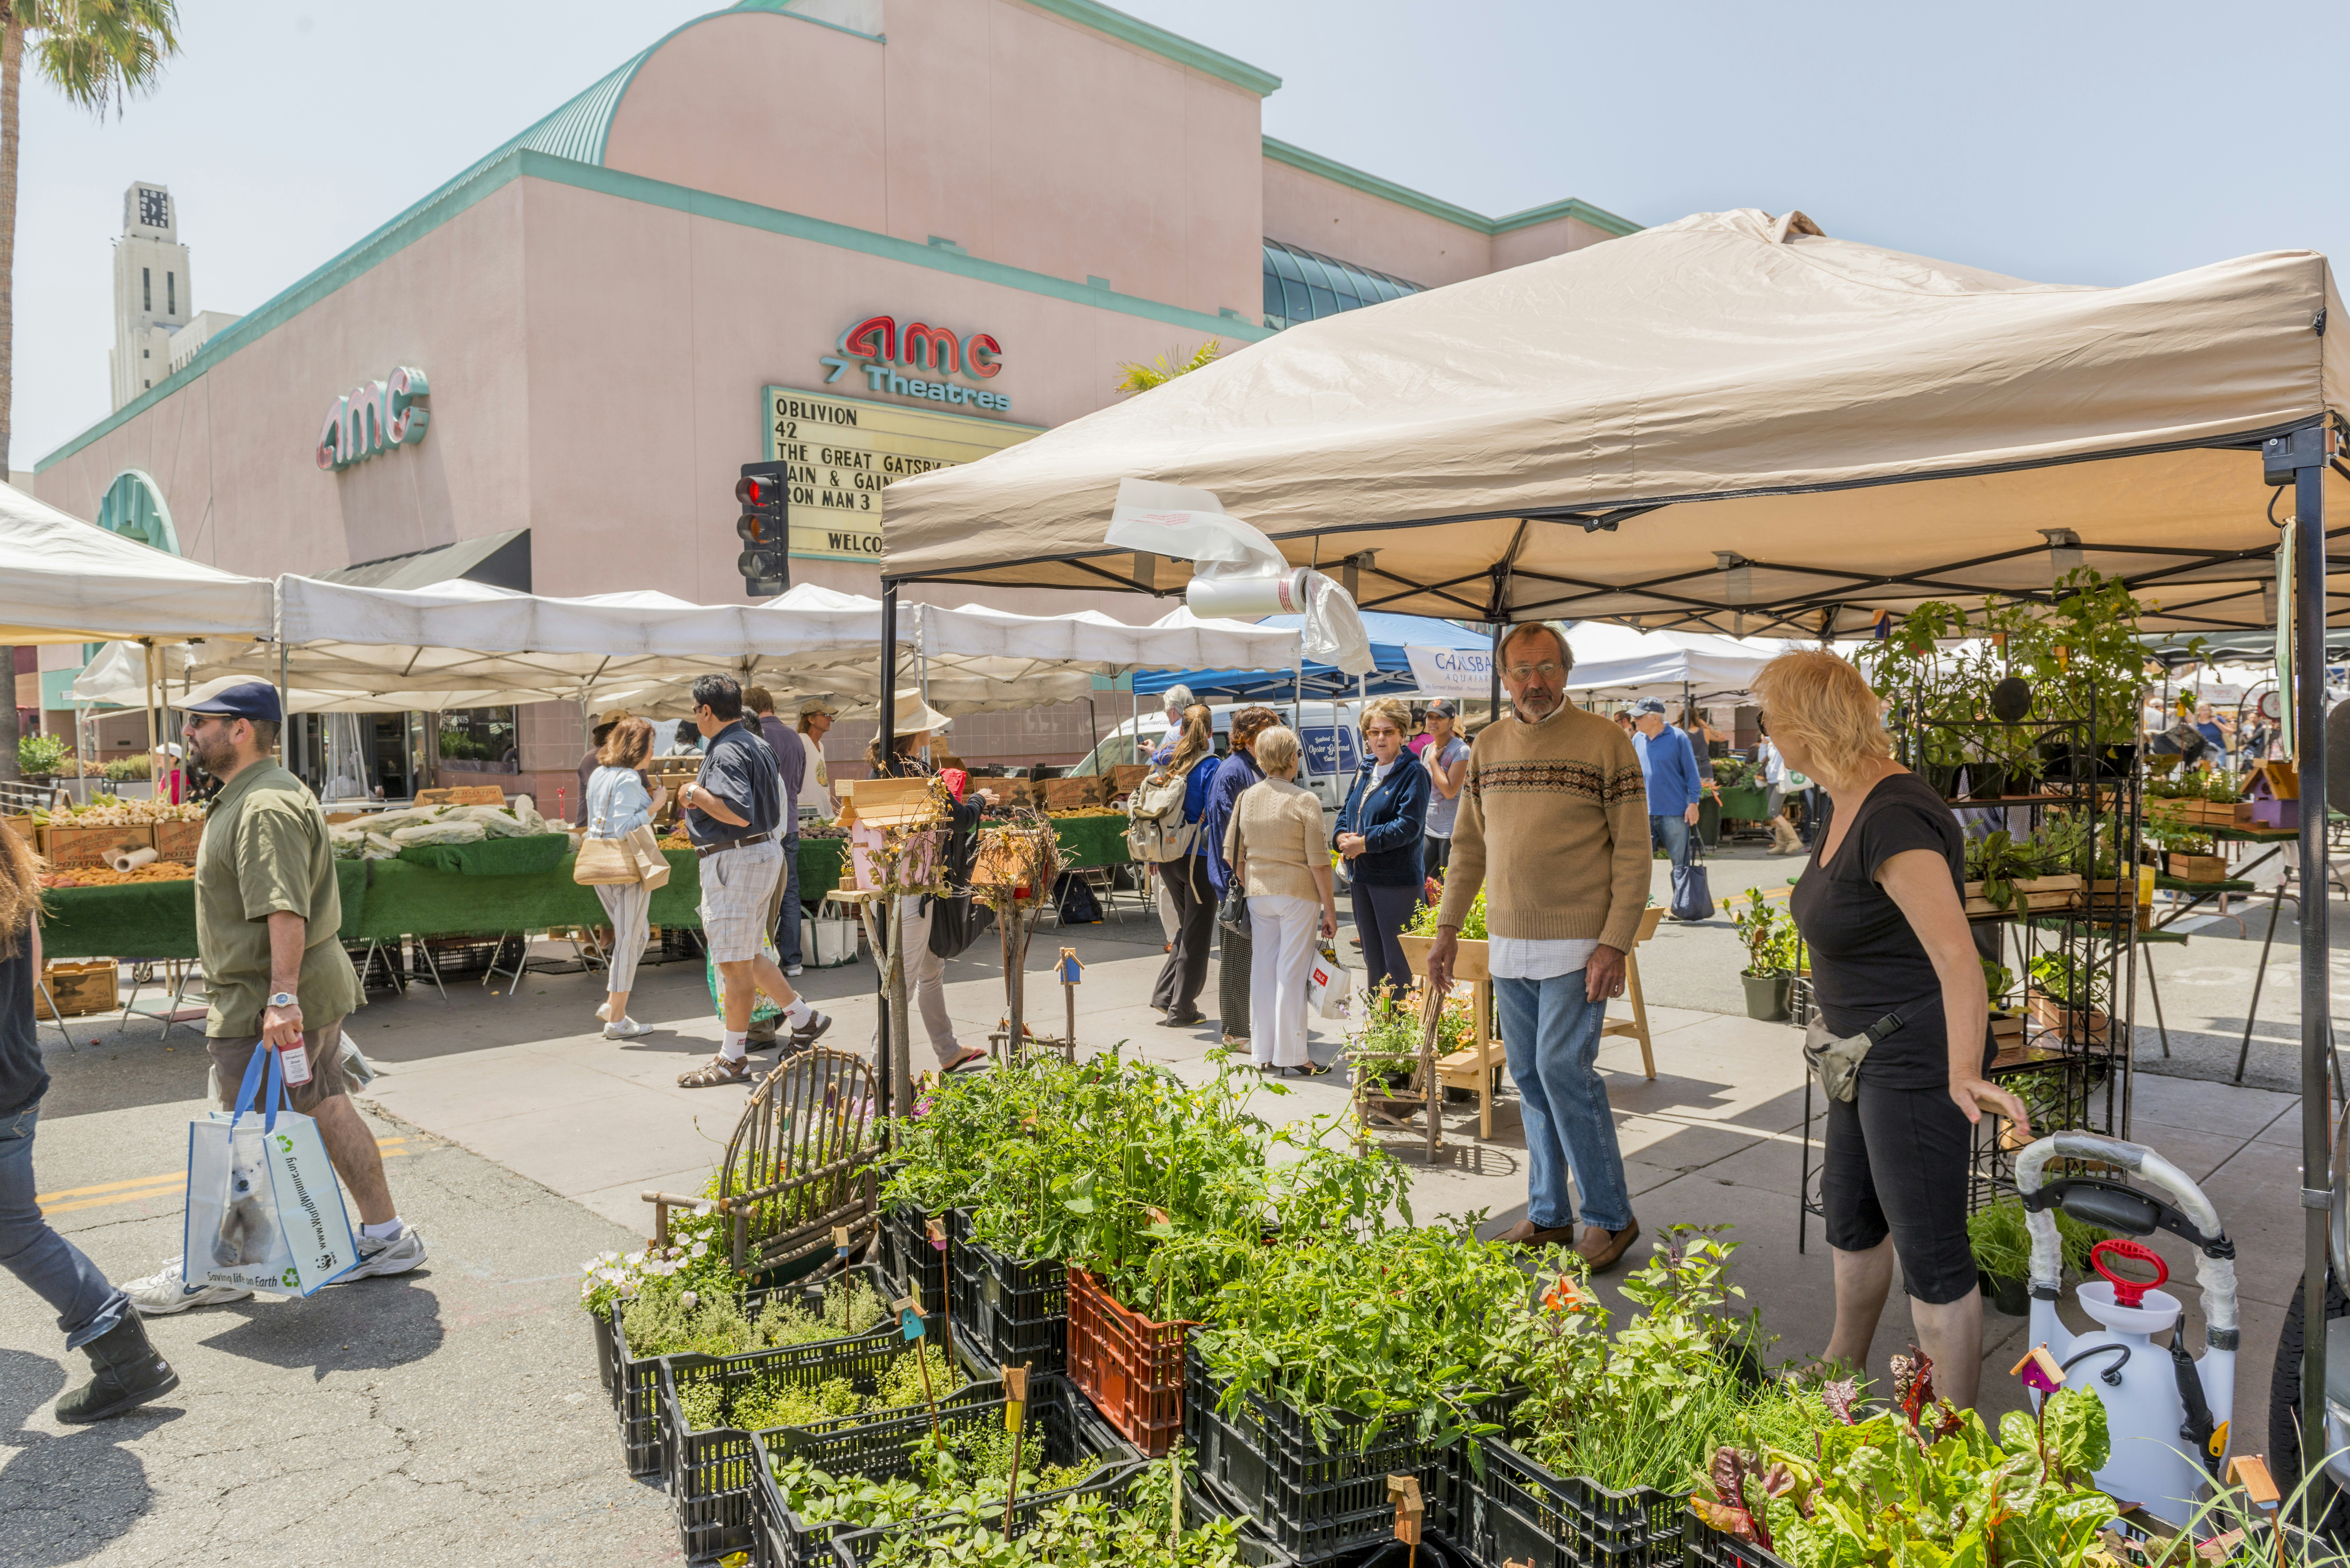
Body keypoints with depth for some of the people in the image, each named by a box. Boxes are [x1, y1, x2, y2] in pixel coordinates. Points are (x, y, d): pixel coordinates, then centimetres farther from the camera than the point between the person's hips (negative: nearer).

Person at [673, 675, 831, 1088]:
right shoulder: (756, 744, 15)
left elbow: (739, 813, -28)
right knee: (745, 956, 19)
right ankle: (805, 1019, 25)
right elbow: (775, 802, 22)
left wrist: (695, 794, -14)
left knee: (734, 962, -3)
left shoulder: (726, 753, -17)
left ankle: (733, 1059, 6)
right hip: (765, 851, 11)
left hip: (735, 860, -11)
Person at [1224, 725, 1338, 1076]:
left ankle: (1263, 1053, 17)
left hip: (1258, 895, 5)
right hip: (1298, 895, -5)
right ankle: (1292, 1056, 5)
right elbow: (1318, 862, -11)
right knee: (1292, 974, 0)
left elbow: (1232, 855, 8)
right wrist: (1330, 909, -4)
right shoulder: (1305, 801, -11)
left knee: (1262, 971, 11)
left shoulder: (1246, 798, 4)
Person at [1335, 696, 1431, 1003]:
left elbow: (1409, 825, -18)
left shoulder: (1413, 773, -9)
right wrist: (1341, 837, -4)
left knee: (1399, 963, -4)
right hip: (1361, 877, 8)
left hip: (1396, 879, -8)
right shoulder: (1365, 770, 14)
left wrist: (1364, 843, -20)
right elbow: (1347, 811, 18)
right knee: (1372, 958, 16)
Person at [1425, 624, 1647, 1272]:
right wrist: (1447, 927, 10)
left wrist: (1615, 943, -15)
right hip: (1508, 947, 5)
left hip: (1577, 945, -5)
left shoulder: (1605, 742, -6)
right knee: (1529, 1077, 10)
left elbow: (1633, 851, -8)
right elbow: (1469, 846, 15)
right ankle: (1549, 1216, 22)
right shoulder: (1489, 746, 10)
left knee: (1563, 1068, -10)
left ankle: (1610, 1217, 7)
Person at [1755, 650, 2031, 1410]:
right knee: (1851, 1213, 26)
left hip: (1917, 1063, -11)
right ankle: (1843, 1369, 48)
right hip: (1867, 1055, 11)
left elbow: (1957, 956, -36)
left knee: (1931, 1255, 2)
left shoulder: (1895, 819, -27)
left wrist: (1965, 1075, -47)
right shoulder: (1846, 805, 4)